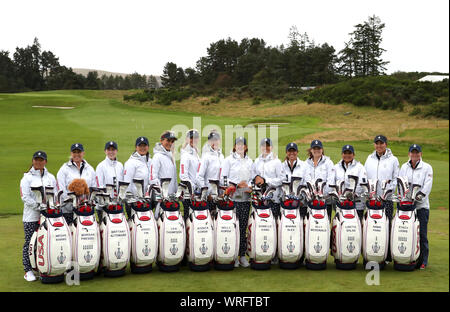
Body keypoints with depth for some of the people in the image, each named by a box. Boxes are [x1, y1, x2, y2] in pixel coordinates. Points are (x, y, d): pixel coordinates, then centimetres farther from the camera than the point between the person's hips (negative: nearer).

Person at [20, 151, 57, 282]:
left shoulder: (51, 177, 16)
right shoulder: (27, 178, 5)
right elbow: (25, 197, -6)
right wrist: (39, 206, -16)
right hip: (31, 217, -3)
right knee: (30, 242, -2)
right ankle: (28, 270, 5)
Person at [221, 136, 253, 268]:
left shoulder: (249, 161, 18)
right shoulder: (229, 159, 4)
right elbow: (224, 178, -2)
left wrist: (250, 187, 2)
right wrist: (237, 184, -15)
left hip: (246, 197, 4)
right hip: (233, 197, -4)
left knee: (244, 226, 4)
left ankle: (242, 255, 9)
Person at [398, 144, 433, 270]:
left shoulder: (427, 167, 6)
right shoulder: (404, 167, 17)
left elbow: (427, 185, -4)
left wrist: (420, 195, -19)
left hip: (421, 205, -3)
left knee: (422, 234, -4)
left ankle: (422, 260, 3)